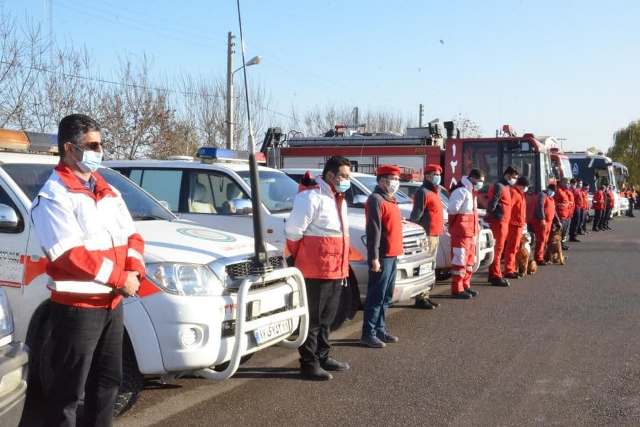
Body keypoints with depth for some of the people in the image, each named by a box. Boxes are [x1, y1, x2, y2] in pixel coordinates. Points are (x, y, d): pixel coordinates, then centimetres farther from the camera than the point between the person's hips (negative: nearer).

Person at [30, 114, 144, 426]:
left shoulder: (108, 191, 13)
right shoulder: (53, 196, -13)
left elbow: (131, 235, 13)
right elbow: (69, 255, -21)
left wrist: (134, 271, -7)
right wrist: (120, 278, -19)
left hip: (112, 303, 8)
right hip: (76, 307, -8)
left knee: (108, 380, 18)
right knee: (69, 389, 0)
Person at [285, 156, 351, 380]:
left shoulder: (338, 200, 18)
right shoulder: (311, 197, -13)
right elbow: (293, 231, -16)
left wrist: (343, 267, 15)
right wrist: (298, 257, -4)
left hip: (336, 270, 9)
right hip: (315, 271, -9)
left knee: (326, 318, 18)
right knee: (312, 319, -2)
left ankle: (323, 357, 29)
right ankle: (309, 364, 3)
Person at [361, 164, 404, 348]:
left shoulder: (390, 200, 18)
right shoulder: (376, 199, -13)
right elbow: (373, 230, -19)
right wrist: (374, 257, -23)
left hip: (392, 255, 10)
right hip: (382, 256, -10)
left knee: (386, 296, 14)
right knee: (376, 296, -6)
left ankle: (380, 329, 22)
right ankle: (368, 334, -2)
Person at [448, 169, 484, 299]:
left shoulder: (472, 192, 17)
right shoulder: (461, 191, -15)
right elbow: (452, 209, -20)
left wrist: (476, 227, 14)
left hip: (471, 232, 10)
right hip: (461, 232, -10)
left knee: (470, 260, 16)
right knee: (459, 260, -7)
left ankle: (465, 286, 26)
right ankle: (457, 290, -4)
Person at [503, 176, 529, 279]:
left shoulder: (520, 193, 18)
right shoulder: (513, 192, -14)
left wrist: (523, 222, 18)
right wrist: (508, 222, -23)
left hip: (519, 224, 10)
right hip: (514, 224, -10)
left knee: (515, 248, 14)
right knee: (511, 247, -8)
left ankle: (511, 269, 21)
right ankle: (508, 271, -7)